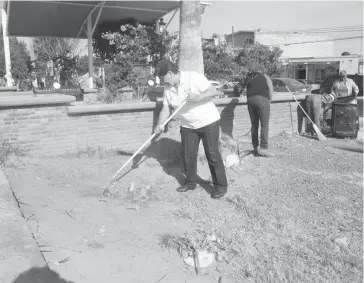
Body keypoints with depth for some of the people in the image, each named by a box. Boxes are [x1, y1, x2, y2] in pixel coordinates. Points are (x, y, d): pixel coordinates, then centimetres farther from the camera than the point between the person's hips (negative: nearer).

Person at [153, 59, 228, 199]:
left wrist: (199, 97, -37)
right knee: (188, 154, 8)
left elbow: (213, 91, -21)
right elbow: (165, 108, 2)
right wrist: (160, 124, -12)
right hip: (188, 126, 6)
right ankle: (190, 182, 26)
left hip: (208, 122, -6)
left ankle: (221, 185, 8)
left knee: (212, 154, -3)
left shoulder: (193, 77, -19)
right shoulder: (168, 88, 0)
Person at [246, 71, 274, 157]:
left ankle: (255, 148, 13)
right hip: (262, 99, -4)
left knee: (254, 125, 10)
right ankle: (263, 148, -11)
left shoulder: (249, 82, 32)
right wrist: (269, 100, 13)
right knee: (264, 124, -4)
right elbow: (270, 88, 7)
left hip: (250, 100, 4)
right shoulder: (264, 77, 23)